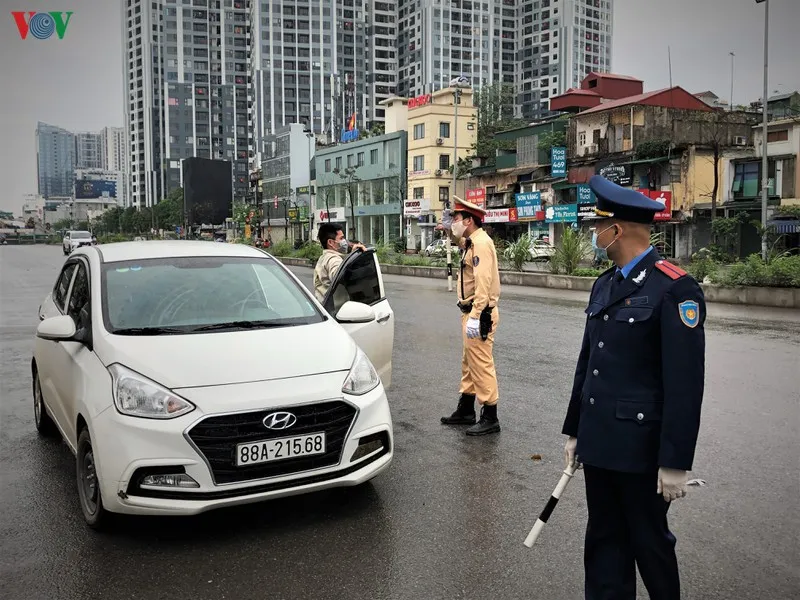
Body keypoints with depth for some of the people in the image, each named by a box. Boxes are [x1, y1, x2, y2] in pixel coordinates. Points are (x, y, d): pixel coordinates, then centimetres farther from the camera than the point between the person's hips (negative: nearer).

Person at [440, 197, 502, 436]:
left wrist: (475, 317, -29)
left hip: (480, 314, -11)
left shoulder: (481, 243, -17)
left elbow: (483, 283, -25)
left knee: (481, 364, -5)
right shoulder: (471, 243, 16)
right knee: (469, 362, 17)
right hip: (470, 311, 11)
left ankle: (490, 418, 3)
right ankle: (466, 410, 29)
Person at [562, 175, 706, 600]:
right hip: (599, 441, 7)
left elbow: (685, 384, -18)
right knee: (604, 542, 16)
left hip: (641, 448, -7)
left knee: (649, 542, 12)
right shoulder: (604, 285, 10)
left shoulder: (675, 289, -16)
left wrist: (675, 462, -18)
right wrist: (574, 431, 16)